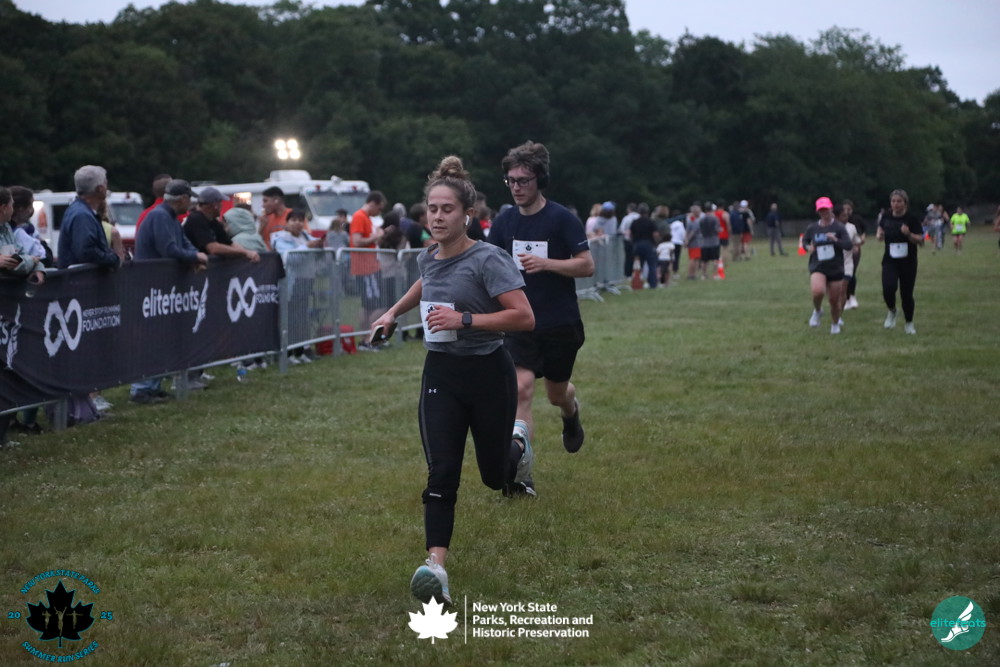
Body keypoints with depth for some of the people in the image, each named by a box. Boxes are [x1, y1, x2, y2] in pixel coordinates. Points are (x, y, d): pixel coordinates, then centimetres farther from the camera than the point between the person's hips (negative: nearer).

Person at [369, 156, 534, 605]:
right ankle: (436, 566, -20)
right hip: (441, 374, 4)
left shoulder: (488, 260, -17)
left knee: (494, 475, 12)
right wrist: (394, 311, 28)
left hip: (488, 374, -4)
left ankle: (518, 455, 50)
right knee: (441, 473, -12)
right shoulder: (428, 258, 4)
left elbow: (524, 317, -24)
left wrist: (465, 320, -27)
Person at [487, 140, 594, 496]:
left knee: (557, 392, 14)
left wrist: (545, 263, -25)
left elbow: (587, 265, -13)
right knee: (521, 387, -17)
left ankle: (571, 414, 54)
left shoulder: (562, 219, -9)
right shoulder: (504, 222, 2)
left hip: (561, 323, -2)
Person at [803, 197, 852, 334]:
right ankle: (817, 311, 3)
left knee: (834, 300, 6)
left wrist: (835, 240, -28)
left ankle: (835, 324, 33)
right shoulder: (812, 228, 2)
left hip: (836, 269, 0)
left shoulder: (839, 227, -4)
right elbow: (804, 240, 20)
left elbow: (848, 245, -11)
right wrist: (808, 247, -2)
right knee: (817, 291, -29)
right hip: (818, 267, 0)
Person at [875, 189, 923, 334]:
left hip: (908, 262, -1)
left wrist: (909, 234, -28)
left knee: (907, 294, 3)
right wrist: (879, 235, -3)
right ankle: (892, 311, 10)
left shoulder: (911, 219, -8)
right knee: (888, 288, -21)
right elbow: (879, 230, 21)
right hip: (890, 261, 1)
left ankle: (909, 323, 25)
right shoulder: (886, 217, 1)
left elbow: (920, 241, -9)